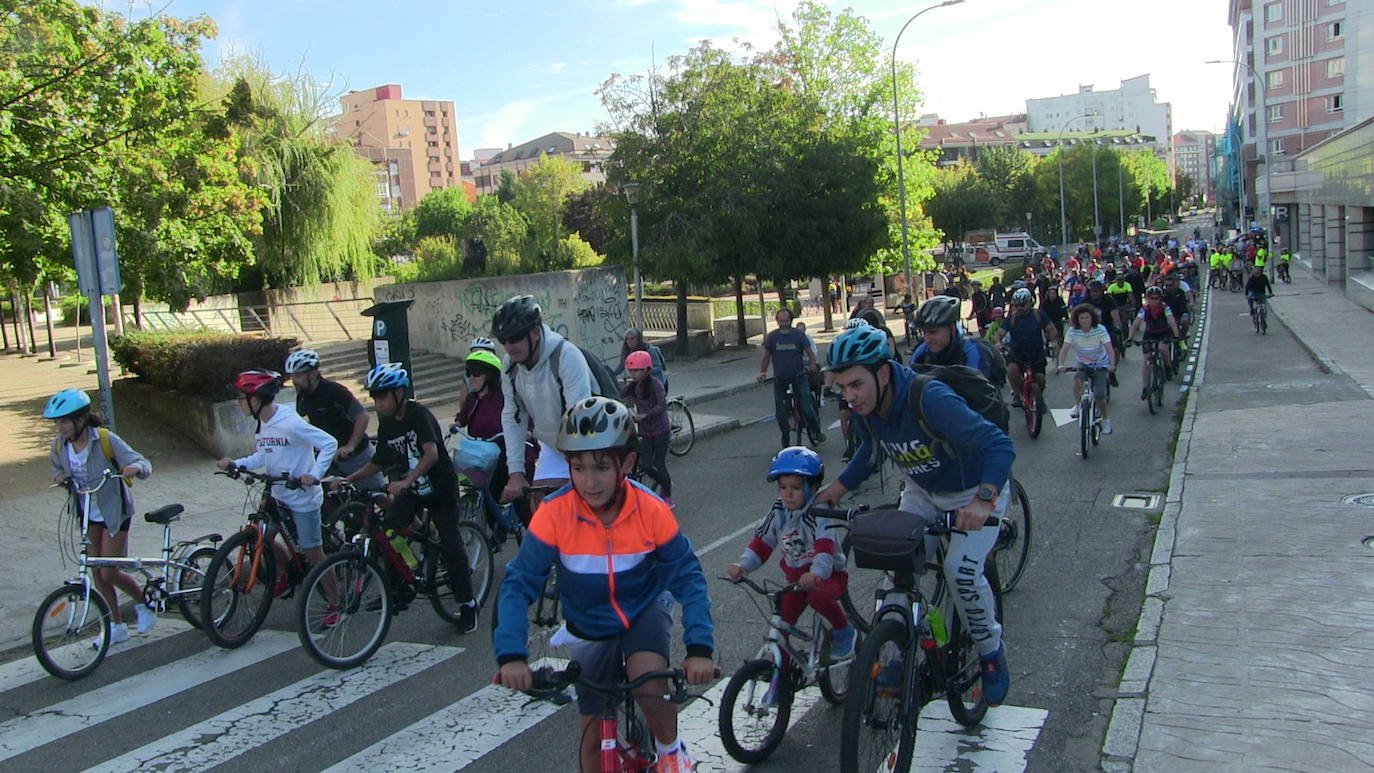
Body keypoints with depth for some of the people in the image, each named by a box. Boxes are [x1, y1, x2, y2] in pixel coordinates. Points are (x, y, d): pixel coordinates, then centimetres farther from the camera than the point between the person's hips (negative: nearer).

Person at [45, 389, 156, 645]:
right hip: (88, 515, 6)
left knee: (109, 573, -6)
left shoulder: (106, 440, -21)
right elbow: (56, 468, 17)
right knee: (96, 571, 7)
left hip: (114, 511, -6)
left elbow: (144, 465, -23)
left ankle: (145, 604, 20)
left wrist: (134, 467, -46)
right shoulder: (60, 445, -5)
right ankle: (117, 626, 22)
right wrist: (60, 476, -6)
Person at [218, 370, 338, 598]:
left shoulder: (291, 424, -22)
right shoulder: (261, 425, 3)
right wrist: (236, 463, 0)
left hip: (302, 497, -8)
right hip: (277, 495, 8)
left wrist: (315, 474, -30)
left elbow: (330, 443, -22)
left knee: (313, 553, -1)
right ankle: (288, 571, 38)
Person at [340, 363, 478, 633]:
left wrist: (405, 482, -44)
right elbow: (379, 461, 10)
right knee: (388, 533, -14)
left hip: (440, 487, -6)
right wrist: (351, 478, -3)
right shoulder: (386, 424, 1)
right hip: (409, 489, 6)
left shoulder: (419, 414, -20)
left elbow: (431, 453, -33)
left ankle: (467, 604, 9)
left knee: (450, 545, -4)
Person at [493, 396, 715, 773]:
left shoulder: (652, 510, -25)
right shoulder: (553, 515, -27)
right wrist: (511, 655, -39)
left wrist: (699, 648, -32)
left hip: (645, 611, -1)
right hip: (589, 631, 1)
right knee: (594, 734, 9)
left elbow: (689, 579, -20)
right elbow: (518, 585, -25)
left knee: (648, 682, -29)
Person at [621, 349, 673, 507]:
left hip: (660, 430, -6)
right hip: (646, 432, 6)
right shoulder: (633, 386, 3)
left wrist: (644, 415, -33)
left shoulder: (655, 384, -15)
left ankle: (668, 496, 15)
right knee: (646, 466, 2)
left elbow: (662, 405, -24)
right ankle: (665, 484, 30)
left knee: (659, 464, -2)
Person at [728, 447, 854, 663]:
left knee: (817, 595, -36)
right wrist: (743, 565, -20)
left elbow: (826, 547, -35)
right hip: (795, 578, 6)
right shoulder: (779, 511, -2)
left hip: (828, 576, -6)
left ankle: (843, 631, -7)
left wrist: (816, 574, -54)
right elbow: (761, 543, -1)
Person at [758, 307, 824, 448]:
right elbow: (766, 357, 6)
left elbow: (809, 352, -7)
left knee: (806, 407, -15)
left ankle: (816, 432, 5)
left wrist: (813, 365, -26)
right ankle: (785, 440, 18)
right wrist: (762, 372, -7)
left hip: (799, 377, -2)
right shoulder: (772, 337, 0)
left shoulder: (799, 334, -4)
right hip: (780, 378, 2)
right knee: (780, 412, 2)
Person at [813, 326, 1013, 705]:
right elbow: (870, 451, 7)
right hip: (923, 491, 6)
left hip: (976, 491, -6)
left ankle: (991, 652, 6)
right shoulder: (866, 407, -17)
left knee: (961, 570, -20)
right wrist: (837, 488, -2)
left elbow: (999, 445, -42)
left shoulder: (930, 399, -38)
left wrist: (983, 500, -56)